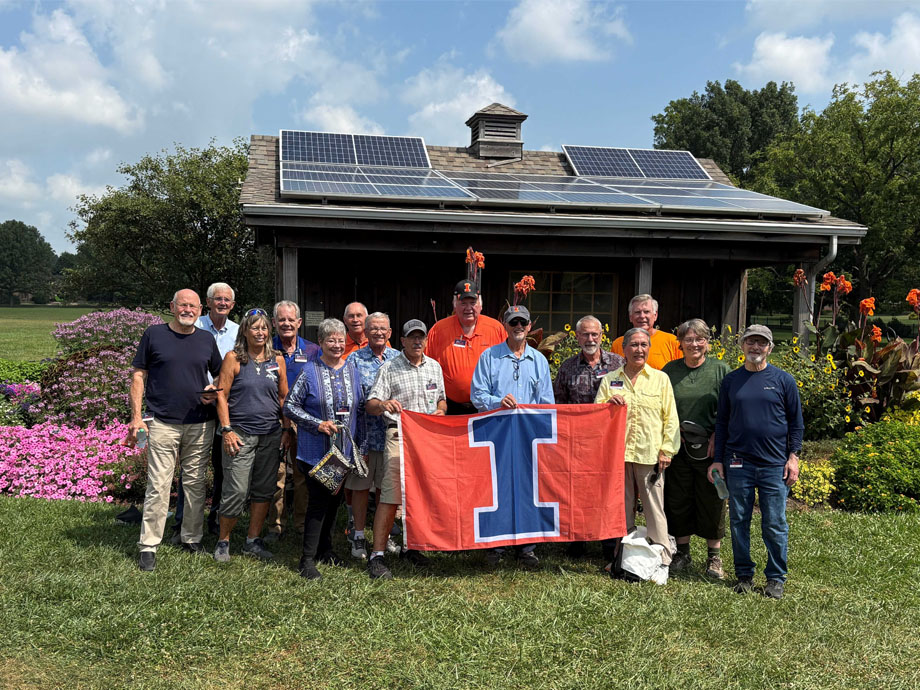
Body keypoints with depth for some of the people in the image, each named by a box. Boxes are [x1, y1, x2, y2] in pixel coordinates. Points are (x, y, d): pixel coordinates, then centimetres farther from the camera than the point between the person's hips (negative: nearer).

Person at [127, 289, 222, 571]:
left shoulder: (207, 340, 10)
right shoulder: (154, 335, 2)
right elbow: (138, 376, 3)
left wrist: (214, 390, -2)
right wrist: (136, 417, -5)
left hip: (200, 424, 3)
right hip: (162, 423, -3)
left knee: (196, 484, 10)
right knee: (158, 486, -4)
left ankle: (192, 538, 23)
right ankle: (148, 546, 4)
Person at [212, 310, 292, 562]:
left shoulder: (277, 360, 9)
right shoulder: (233, 358, -1)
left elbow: (284, 397, 14)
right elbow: (222, 395, -3)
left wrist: (287, 429, 8)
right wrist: (226, 430, -10)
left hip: (271, 434, 4)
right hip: (240, 433, -4)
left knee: (264, 489, 8)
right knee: (236, 490, -7)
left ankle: (253, 540, 21)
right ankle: (223, 541, 11)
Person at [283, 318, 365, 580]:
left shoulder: (352, 372, 8)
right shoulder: (309, 372, -6)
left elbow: (360, 409, 13)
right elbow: (290, 406, -6)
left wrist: (360, 445, 9)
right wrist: (318, 424, -17)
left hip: (345, 451, 5)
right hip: (315, 451, -5)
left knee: (335, 499, 13)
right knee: (318, 500, -6)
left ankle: (324, 548, 30)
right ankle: (308, 559, 3)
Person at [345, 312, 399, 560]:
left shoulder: (398, 358, 9)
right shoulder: (355, 359, 2)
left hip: (391, 433, 2)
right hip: (363, 433, -2)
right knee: (360, 486, 4)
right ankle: (358, 537, 16)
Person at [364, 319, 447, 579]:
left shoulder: (434, 367, 16)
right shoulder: (389, 368, 2)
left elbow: (442, 399, 25)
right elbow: (370, 405, -5)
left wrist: (440, 411, 2)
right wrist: (383, 405, -27)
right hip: (399, 435, -5)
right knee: (390, 495, -11)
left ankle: (411, 546, 24)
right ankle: (377, 555, -7)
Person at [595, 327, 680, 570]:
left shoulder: (660, 379, 8)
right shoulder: (610, 379, 12)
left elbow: (670, 418, 7)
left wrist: (666, 450, -1)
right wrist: (608, 402, -11)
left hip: (650, 455, -2)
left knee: (654, 509, -1)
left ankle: (662, 560, 8)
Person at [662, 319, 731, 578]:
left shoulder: (721, 370, 1)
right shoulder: (669, 371, 7)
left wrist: (717, 437, -10)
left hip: (711, 448, -2)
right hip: (678, 448, 2)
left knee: (712, 501, 4)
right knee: (678, 500, 8)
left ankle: (714, 556, 18)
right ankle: (682, 551, 24)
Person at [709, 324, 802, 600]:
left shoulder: (783, 380, 4)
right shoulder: (731, 380, 8)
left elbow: (796, 422, 7)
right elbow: (721, 422, 12)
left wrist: (793, 456, -1)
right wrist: (718, 459, 8)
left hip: (775, 464, -2)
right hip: (738, 463, 2)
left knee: (775, 525, 3)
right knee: (739, 522, 7)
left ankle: (776, 578, 17)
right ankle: (744, 575, 20)